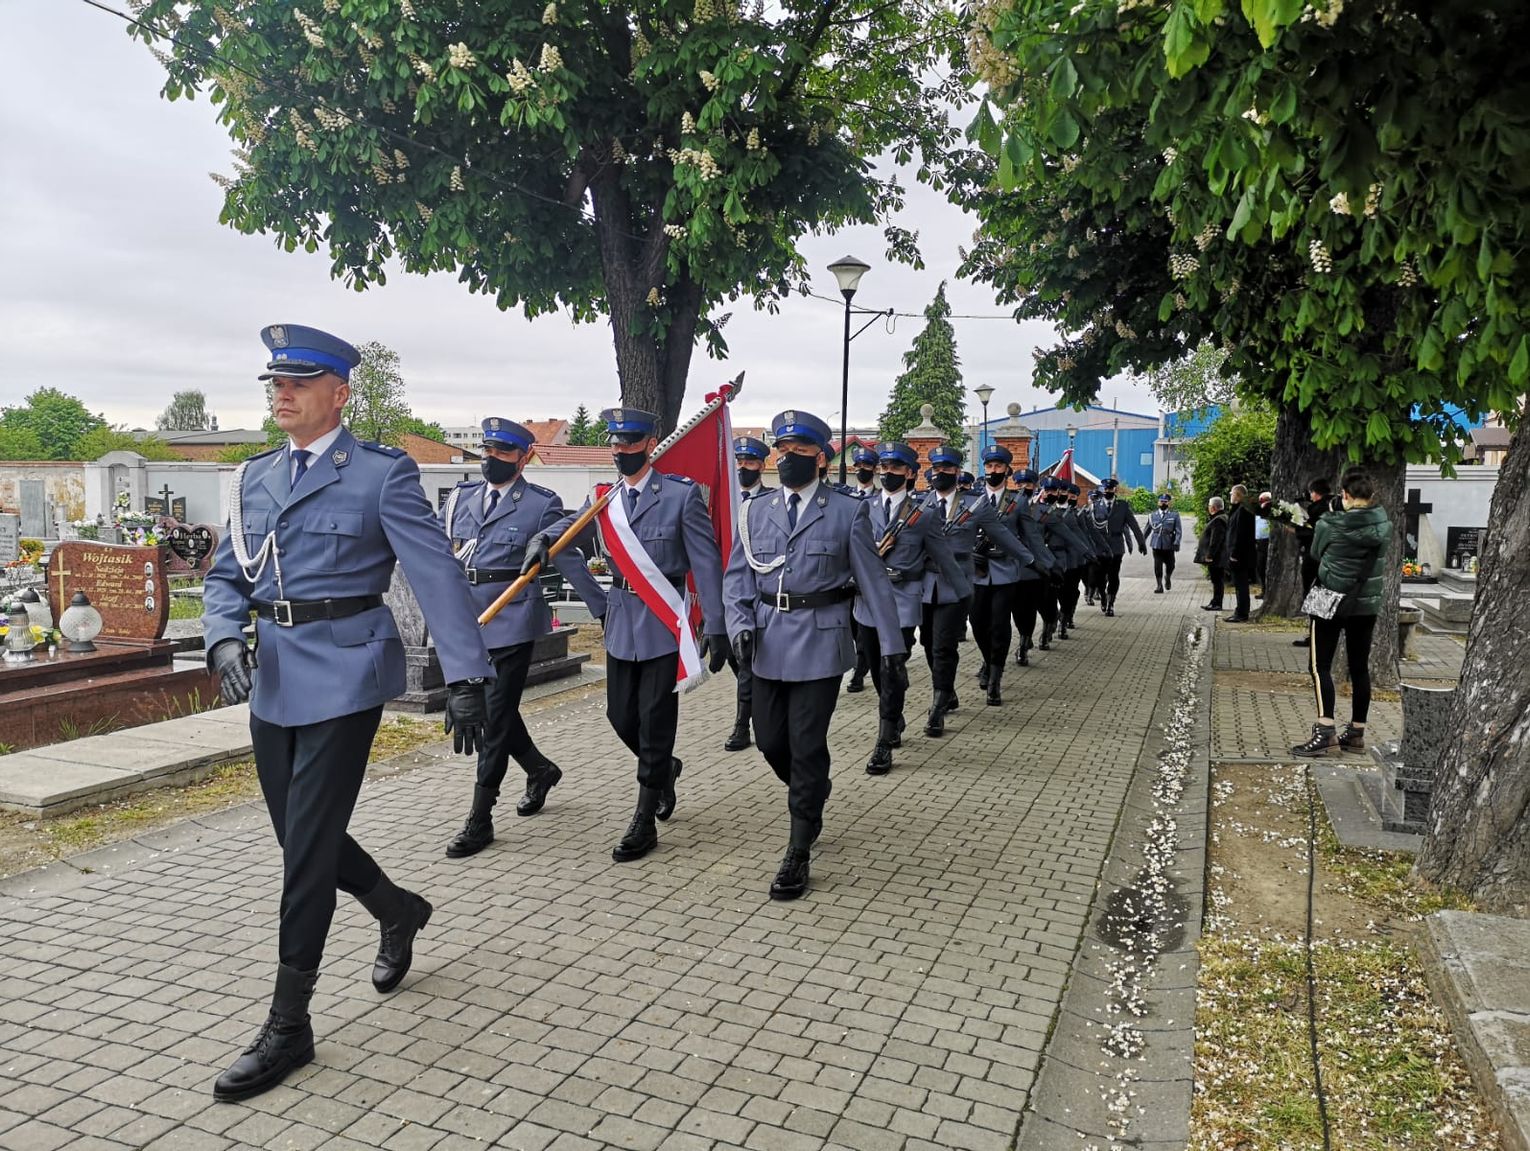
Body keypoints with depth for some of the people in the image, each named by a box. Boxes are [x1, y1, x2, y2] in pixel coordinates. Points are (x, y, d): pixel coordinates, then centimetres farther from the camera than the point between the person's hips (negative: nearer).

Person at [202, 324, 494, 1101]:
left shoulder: (382, 474, -8)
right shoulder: (255, 478, 11)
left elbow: (436, 573, -13)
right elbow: (226, 576, 14)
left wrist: (466, 679, -20)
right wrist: (225, 638, -7)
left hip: (343, 677, -6)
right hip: (272, 680, 7)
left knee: (308, 845, -3)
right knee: (300, 835, 15)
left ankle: (288, 1025, 12)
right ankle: (399, 913, 42)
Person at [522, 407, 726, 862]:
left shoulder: (682, 495, -7)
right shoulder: (603, 500, 9)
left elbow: (707, 564, -9)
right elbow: (570, 528, -3)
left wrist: (715, 627, -13)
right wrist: (541, 539, -27)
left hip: (664, 621, -5)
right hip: (621, 622, 5)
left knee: (654, 721, 1)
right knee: (621, 715, 13)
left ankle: (644, 824, 13)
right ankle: (664, 769, 42)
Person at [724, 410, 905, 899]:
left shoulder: (848, 511, -2)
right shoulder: (756, 511, 7)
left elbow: (874, 580, -2)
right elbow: (737, 576, 8)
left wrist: (892, 645, -3)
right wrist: (741, 625, -8)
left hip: (820, 642, -4)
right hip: (768, 643, 4)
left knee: (807, 745, -2)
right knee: (770, 739, 11)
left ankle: (798, 853, 11)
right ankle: (812, 794, 43)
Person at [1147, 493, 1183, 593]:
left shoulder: (1174, 515, 2)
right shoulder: (1152, 515, 7)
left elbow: (1178, 531, -2)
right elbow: (1148, 530, 14)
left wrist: (1176, 543, -14)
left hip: (1169, 544, 0)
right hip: (1156, 544, 0)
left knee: (1170, 564, 9)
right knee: (1157, 565, -4)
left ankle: (1168, 578, 39)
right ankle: (1159, 586, 2)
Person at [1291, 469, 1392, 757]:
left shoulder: (1330, 525, -14)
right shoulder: (1384, 525, -2)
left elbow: (1316, 554, 2)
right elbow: (1379, 557, 10)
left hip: (1332, 600, -5)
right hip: (1367, 603, 5)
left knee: (1320, 665, -1)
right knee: (1360, 667, 11)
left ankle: (1325, 730, -12)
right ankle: (1356, 732, 17)